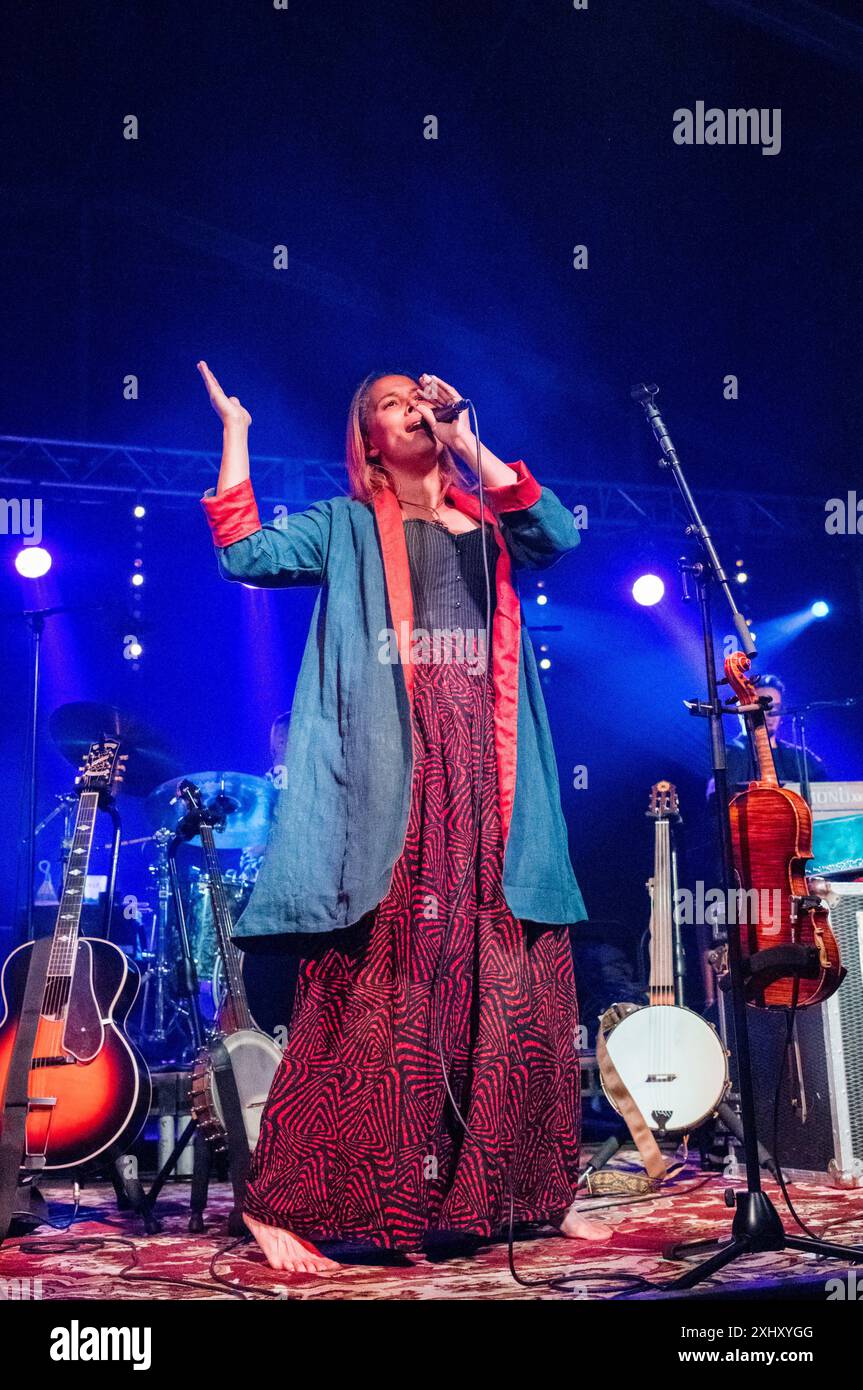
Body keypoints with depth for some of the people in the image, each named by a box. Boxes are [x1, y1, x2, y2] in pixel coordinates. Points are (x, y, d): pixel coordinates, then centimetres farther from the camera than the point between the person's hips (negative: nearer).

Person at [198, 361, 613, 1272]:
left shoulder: (489, 526, 21)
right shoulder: (347, 528, 15)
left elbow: (557, 535, 0)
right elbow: (246, 553, 0)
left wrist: (467, 442, 0)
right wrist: (235, 434, 4)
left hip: (485, 781, 3)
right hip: (389, 777, -3)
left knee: (520, 987, 2)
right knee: (372, 990, -9)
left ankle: (539, 1193, 16)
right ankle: (282, 1204, -2)